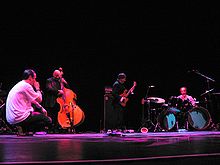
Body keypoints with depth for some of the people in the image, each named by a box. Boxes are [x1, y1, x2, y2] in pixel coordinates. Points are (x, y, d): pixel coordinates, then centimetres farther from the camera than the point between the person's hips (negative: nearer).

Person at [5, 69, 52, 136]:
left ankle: (22, 128, 8)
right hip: (20, 119, -10)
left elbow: (32, 100, 26)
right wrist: (37, 89, 7)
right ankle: (24, 129, -9)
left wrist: (41, 108, 20)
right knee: (48, 120, -4)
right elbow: (39, 100, -8)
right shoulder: (26, 86, -13)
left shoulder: (19, 85, 17)